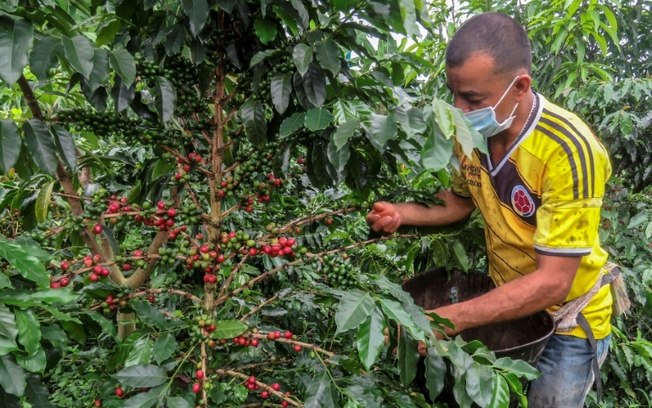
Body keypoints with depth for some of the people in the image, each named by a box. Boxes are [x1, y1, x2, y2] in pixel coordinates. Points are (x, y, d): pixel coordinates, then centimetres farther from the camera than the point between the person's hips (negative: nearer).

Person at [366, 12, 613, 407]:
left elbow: (552, 282, -31)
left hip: (565, 319, -5)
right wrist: (402, 214, -15)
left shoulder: (568, 150, -32)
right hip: (505, 298, 5)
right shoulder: (471, 130, -14)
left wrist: (445, 319, -35)